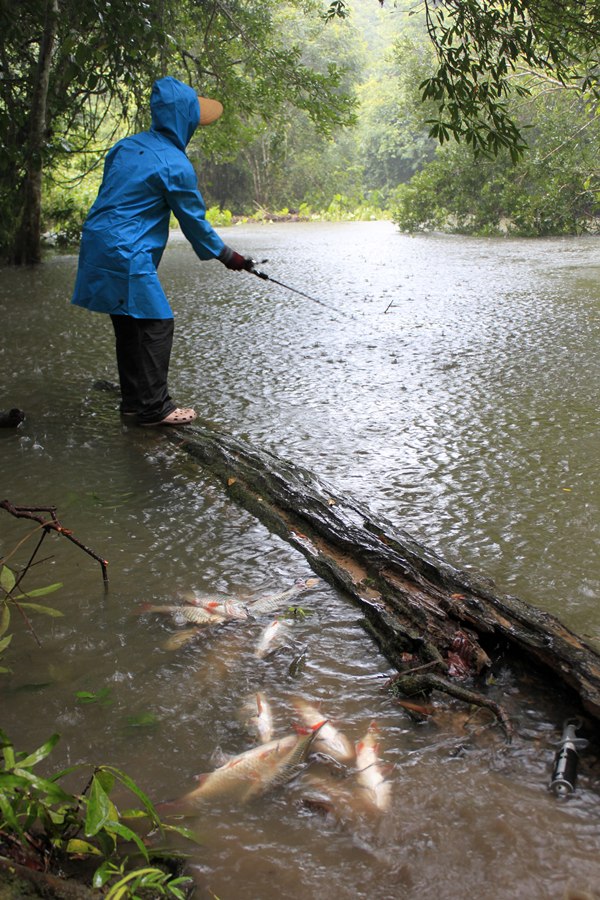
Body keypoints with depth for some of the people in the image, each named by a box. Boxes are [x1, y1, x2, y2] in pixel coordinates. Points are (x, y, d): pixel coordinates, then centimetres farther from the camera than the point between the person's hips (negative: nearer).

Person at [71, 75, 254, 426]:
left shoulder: (128, 145, 11)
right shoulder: (176, 166, -12)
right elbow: (194, 221, -5)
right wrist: (228, 256, 7)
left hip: (99, 248, 9)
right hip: (127, 255, -9)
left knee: (129, 324, 14)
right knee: (157, 323, -4)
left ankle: (134, 400, 22)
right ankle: (154, 407, -2)